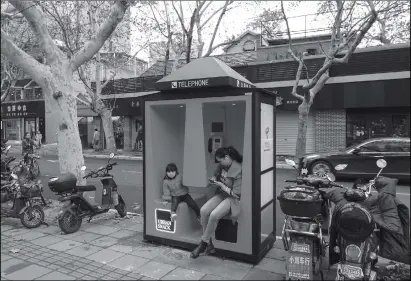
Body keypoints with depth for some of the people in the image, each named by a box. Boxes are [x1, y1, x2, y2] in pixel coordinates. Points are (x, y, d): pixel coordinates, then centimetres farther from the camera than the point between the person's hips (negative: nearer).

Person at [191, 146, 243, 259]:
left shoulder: (238, 171, -23)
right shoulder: (222, 166, -1)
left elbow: (236, 194, -21)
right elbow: (215, 174, 21)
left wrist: (222, 185, -18)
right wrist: (213, 179, -2)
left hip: (232, 198, -7)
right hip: (221, 194, 7)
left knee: (214, 215, -29)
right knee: (203, 210, -18)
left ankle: (203, 243, -6)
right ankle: (209, 243, -6)